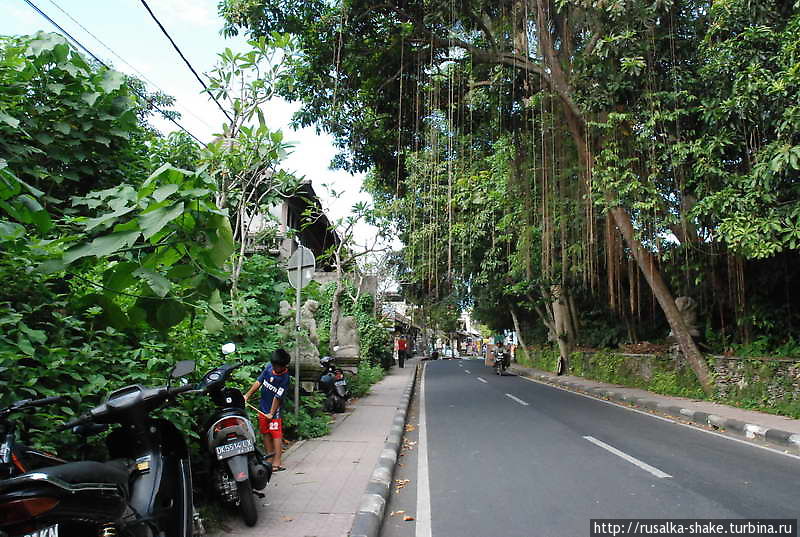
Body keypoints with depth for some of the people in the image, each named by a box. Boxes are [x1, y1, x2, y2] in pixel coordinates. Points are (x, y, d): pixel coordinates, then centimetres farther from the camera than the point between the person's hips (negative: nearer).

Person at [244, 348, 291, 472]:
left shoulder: (284, 378, -18)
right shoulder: (269, 367, -3)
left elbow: (277, 397, -18)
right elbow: (259, 381, 5)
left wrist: (271, 413, -17)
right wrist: (247, 395, 3)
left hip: (274, 410, -6)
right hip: (263, 408, 6)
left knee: (276, 434, -6)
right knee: (265, 434, 13)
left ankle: (276, 463, -5)